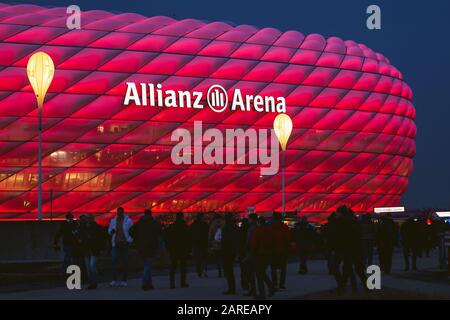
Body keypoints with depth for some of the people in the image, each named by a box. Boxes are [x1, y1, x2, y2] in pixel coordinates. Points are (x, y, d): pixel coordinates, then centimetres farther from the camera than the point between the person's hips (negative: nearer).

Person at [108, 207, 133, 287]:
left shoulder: (128, 220, 1)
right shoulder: (113, 220, 10)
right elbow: (109, 231, 17)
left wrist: (130, 240, -9)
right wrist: (111, 231, -6)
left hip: (125, 244, -2)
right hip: (116, 244, 2)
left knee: (125, 262, 1)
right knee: (114, 261, -9)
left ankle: (124, 280, 8)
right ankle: (114, 280, -8)